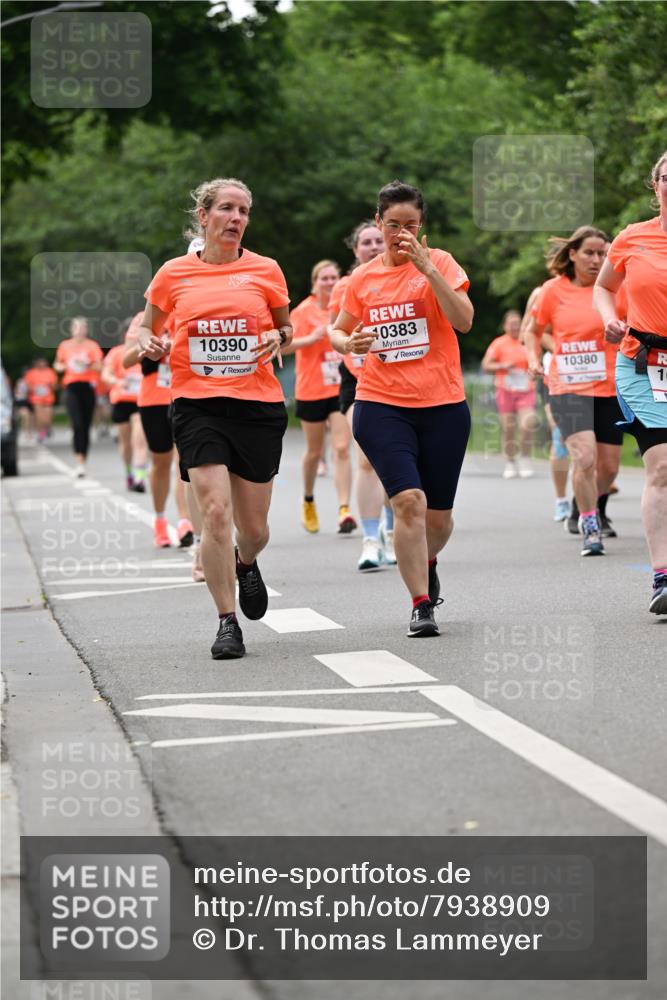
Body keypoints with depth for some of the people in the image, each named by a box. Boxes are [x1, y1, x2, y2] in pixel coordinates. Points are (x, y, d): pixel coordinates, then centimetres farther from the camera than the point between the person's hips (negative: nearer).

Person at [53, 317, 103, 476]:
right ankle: (79, 462, -21)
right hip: (71, 387, -1)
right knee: (77, 426, -15)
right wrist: (63, 367, -2)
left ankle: (83, 462, 17)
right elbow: (58, 365, 20)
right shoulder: (65, 346, 8)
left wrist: (87, 364, -19)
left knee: (86, 426, 5)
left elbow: (99, 367, -1)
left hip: (88, 386, 1)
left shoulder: (92, 346, 4)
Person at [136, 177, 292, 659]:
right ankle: (228, 623, -5)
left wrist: (279, 337, -5)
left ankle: (246, 564, 44)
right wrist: (151, 345, -5)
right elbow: (148, 328, 17)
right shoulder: (174, 274, 4)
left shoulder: (265, 270, 5)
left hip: (258, 406, 1)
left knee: (253, 527, 7)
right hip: (198, 406, -1)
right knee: (216, 512, -16)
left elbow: (287, 326, 18)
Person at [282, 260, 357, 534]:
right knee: (314, 452, 12)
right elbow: (285, 346, -13)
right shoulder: (303, 311, -6)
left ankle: (344, 510, -16)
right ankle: (308, 500, 37)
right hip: (312, 391, -1)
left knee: (342, 449, -12)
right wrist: (312, 338, -26)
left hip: (341, 388, 1)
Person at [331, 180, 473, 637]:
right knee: (408, 500, -18)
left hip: (443, 405, 0)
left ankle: (427, 561, 43)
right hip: (381, 405, 1)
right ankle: (422, 607, -11)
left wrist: (426, 268, -22)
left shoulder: (439, 262, -1)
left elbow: (463, 320, -16)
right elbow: (338, 331, 21)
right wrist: (349, 343, -3)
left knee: (438, 515, 8)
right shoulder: (363, 278, 7)